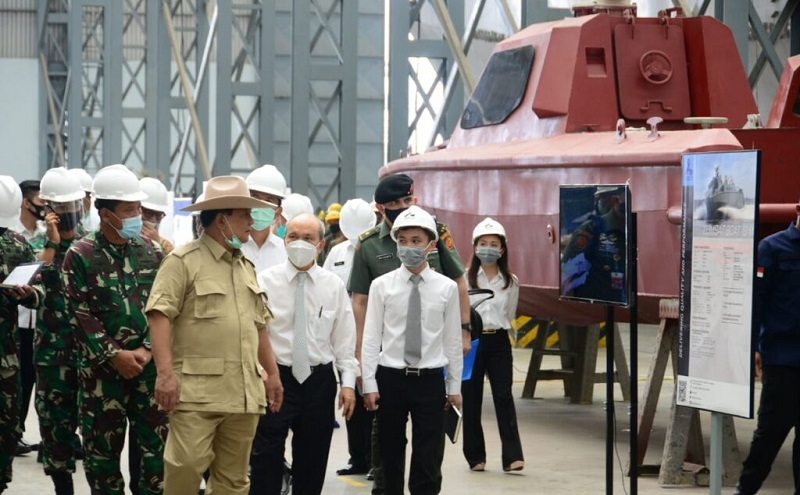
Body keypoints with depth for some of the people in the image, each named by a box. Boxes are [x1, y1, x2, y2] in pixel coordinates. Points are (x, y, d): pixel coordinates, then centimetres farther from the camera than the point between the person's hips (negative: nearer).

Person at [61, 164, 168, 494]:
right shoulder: (80, 256, -4)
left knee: (155, 443, 3)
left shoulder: (152, 253, 7)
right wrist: (114, 355, -14)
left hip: (150, 365, 3)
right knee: (102, 447, 3)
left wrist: (146, 350, -9)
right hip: (102, 368, -2)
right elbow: (82, 314, -8)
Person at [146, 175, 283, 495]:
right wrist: (165, 373, -21)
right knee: (185, 467, -12)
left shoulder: (245, 267, 21)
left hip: (243, 393, 7)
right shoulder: (183, 262, -4)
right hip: (197, 392, -7)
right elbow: (160, 316, -12)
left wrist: (272, 373, 22)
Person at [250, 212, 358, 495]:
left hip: (319, 380, 2)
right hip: (275, 378, -2)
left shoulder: (334, 286, 4)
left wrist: (348, 383, -1)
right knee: (266, 460, -3)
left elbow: (344, 338, 5)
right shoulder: (265, 281, -2)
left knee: (313, 461, 9)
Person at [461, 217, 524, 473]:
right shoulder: (464, 278, -2)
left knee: (504, 396, -8)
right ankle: (475, 456, 11)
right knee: (471, 399, 2)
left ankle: (512, 456, -13)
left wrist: (499, 330, 10)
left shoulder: (511, 282, 8)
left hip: (498, 342, 1)